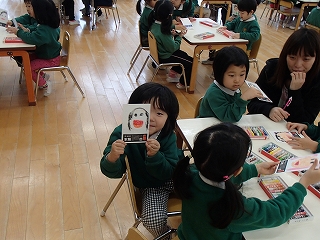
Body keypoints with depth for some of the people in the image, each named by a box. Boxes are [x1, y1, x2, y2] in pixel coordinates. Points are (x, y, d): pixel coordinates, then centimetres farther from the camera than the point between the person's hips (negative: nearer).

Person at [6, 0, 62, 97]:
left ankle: (45, 85, 5)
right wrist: (26, 30, -3)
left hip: (51, 59, -9)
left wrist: (18, 32, -24)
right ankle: (43, 76, 20)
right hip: (46, 53, 9)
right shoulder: (47, 24, -2)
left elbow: (31, 39, -41)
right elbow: (36, 34, 13)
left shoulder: (45, 29, -31)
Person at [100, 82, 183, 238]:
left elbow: (167, 173, -23)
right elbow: (113, 172, -26)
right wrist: (112, 157, -50)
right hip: (150, 186, -1)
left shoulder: (168, 137, -20)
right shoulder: (123, 134, -24)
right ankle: (165, 234, 15)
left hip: (174, 177, 2)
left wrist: (154, 155, -43)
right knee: (153, 221, -23)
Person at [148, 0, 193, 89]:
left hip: (161, 51, 9)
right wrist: (180, 36, -10)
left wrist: (171, 34, -5)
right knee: (191, 63, 0)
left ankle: (173, 71, 34)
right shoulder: (162, 31, -33)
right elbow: (173, 48, -22)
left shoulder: (154, 23, -7)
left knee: (184, 55, 27)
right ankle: (183, 83, 15)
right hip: (165, 57, -9)